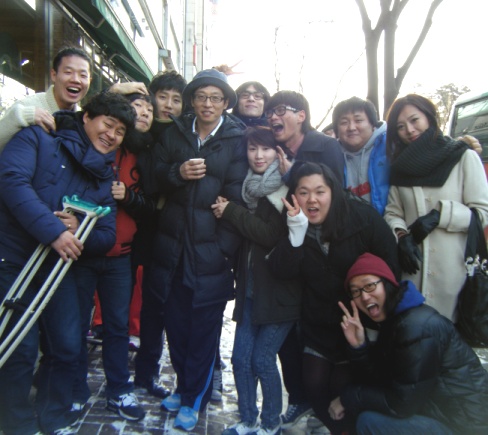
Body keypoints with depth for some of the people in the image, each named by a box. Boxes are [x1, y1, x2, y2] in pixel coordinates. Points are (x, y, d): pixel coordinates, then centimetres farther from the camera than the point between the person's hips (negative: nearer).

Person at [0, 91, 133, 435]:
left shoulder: (105, 177, 9)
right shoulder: (39, 139, -5)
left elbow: (107, 236, 4)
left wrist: (79, 230, -19)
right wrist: (53, 230, -30)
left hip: (58, 264, 6)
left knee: (67, 346, 8)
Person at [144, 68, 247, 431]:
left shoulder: (236, 140, -3)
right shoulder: (175, 133, 9)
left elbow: (237, 196, -9)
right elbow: (157, 177, 8)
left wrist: (225, 247, -15)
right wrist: (177, 172, -14)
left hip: (211, 248, -3)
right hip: (173, 244, 4)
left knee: (204, 327, 5)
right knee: (175, 321, 12)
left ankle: (193, 400, 23)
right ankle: (184, 386, 33)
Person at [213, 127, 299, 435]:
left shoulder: (286, 188, -9)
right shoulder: (251, 186, 12)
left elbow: (273, 235, -19)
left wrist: (231, 212, -11)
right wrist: (228, 212, 3)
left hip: (279, 289, -6)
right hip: (250, 287, 6)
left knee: (263, 360, 0)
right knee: (241, 359, 7)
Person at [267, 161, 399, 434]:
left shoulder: (363, 217, -17)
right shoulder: (292, 223, -9)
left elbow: (390, 264, -10)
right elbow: (283, 272, -19)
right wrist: (296, 235, -35)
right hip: (318, 323, 3)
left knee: (343, 385, -1)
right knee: (314, 383, 7)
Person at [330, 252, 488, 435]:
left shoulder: (418, 327, -25)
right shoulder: (393, 319, 3)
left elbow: (403, 404, -21)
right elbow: (378, 379, 3)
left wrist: (349, 398, -11)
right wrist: (358, 345, -12)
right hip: (438, 409, 9)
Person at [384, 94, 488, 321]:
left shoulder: (464, 157, 0)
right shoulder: (401, 165, 12)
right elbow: (392, 212, 9)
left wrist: (439, 215, -14)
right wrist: (401, 235, -10)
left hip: (453, 265, -3)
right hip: (413, 266, 3)